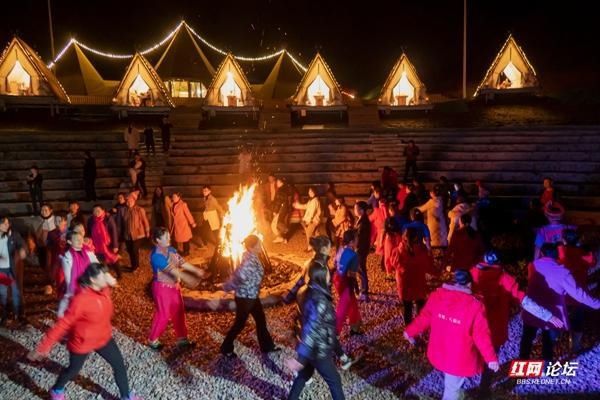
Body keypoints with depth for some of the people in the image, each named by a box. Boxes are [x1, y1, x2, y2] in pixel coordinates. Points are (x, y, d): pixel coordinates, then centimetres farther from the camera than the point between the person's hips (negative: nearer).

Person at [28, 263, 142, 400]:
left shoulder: (104, 290, -14)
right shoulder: (81, 299, -33)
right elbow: (63, 324, -26)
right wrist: (44, 346, -22)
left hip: (103, 338, 6)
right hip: (82, 342, -5)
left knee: (119, 364, 12)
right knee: (73, 370, 21)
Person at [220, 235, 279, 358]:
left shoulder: (253, 257, -2)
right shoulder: (248, 262, -32)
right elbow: (237, 277, -32)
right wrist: (227, 287, -16)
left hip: (253, 296, 9)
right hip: (244, 298, -9)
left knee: (261, 320, 19)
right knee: (240, 323, 10)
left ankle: (267, 346, 36)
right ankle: (226, 348, 31)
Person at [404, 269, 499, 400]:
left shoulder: (436, 295, -9)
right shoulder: (475, 305, -22)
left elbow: (424, 317, 3)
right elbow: (482, 335, -16)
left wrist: (410, 331, 19)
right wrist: (491, 358, -3)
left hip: (439, 353, 5)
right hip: (460, 358, -4)